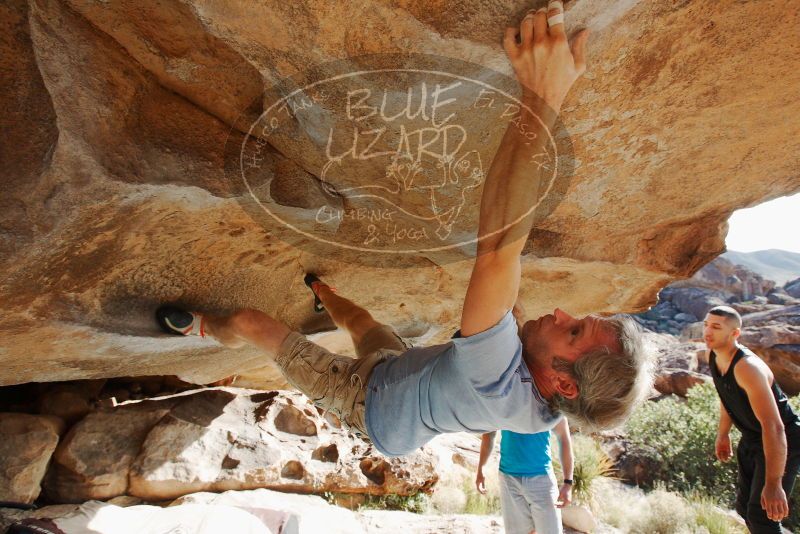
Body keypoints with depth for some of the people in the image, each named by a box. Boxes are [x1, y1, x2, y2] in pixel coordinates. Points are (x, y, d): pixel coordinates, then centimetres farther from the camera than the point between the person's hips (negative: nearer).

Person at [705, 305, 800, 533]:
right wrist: (723, 435, 18)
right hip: (751, 439, 9)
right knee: (744, 506, 19)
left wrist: (773, 484, -39)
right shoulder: (713, 356, -6)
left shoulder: (747, 367, -33)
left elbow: (774, 427, -37)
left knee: (761, 515, -13)